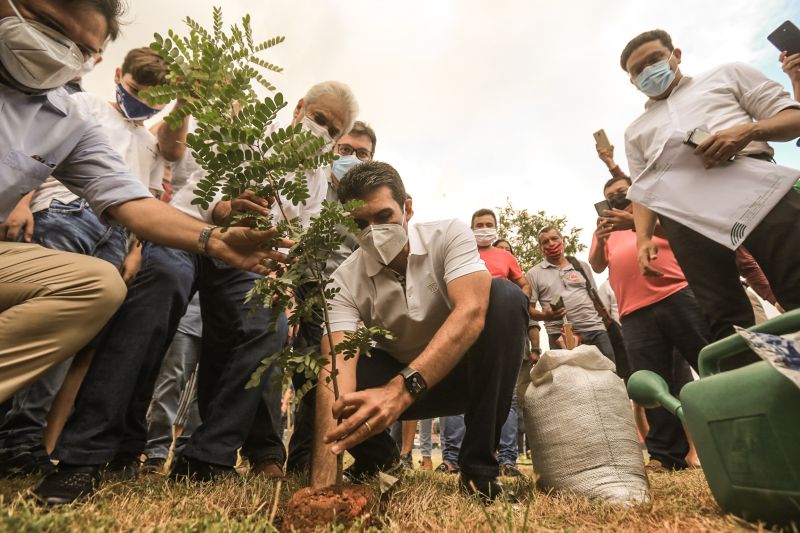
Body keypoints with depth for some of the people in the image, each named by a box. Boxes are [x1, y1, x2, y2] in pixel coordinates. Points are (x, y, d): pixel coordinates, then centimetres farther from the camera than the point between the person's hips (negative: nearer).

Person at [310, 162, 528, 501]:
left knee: (505, 297, -29)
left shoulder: (449, 236, -18)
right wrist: (323, 479, -43)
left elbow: (471, 312, -36)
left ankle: (478, 466, -19)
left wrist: (400, 390, -49)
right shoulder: (344, 282, -17)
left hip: (461, 371, 0)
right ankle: (377, 462, 2)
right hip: (394, 380, 1)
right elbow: (338, 368, -29)